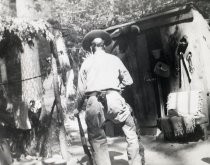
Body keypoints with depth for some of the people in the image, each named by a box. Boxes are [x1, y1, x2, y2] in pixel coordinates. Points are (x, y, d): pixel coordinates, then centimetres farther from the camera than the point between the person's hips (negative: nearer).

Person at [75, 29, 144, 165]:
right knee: (131, 133, 13)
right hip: (114, 98, 0)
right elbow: (128, 81, 20)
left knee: (97, 141, 10)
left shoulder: (86, 62, 17)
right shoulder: (114, 59, 18)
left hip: (93, 102, 1)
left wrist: (78, 108, 26)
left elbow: (81, 89, 14)